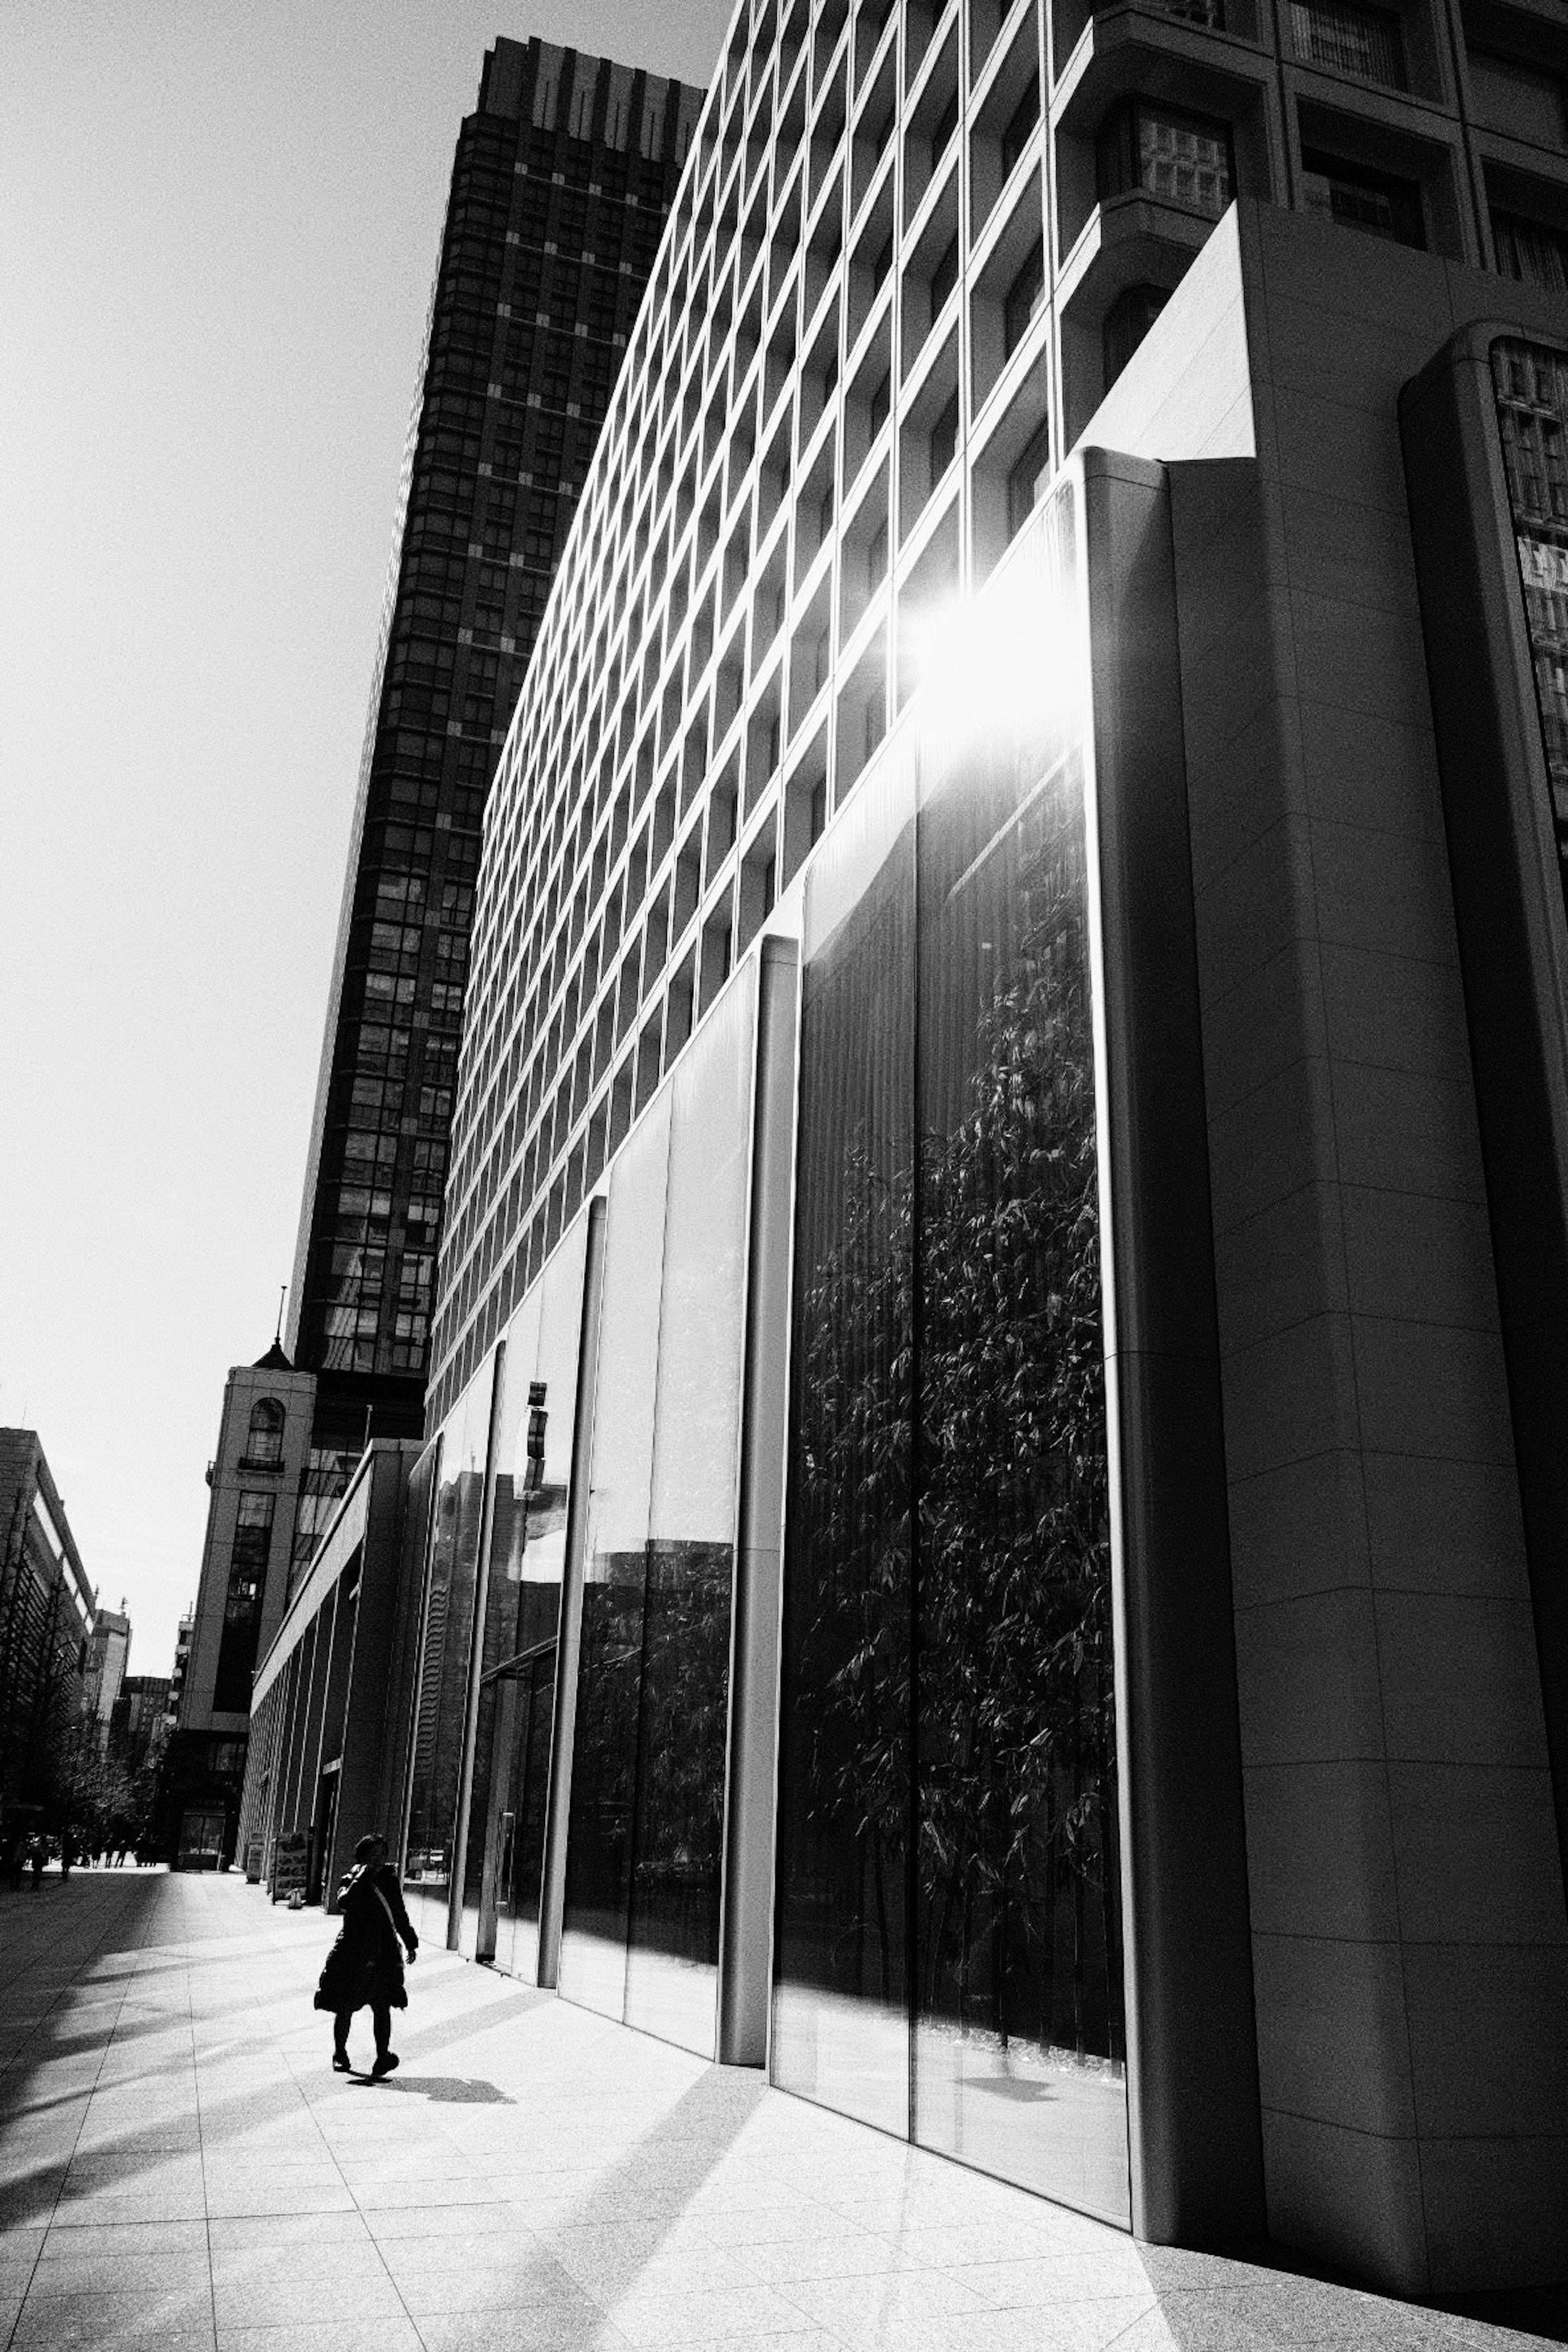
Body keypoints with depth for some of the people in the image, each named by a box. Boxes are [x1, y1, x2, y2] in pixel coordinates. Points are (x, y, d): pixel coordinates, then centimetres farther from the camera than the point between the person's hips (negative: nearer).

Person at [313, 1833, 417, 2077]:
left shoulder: (390, 1880, 10)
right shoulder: (353, 1881, -2)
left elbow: (401, 1916, 20)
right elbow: (344, 1903, -25)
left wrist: (411, 1944, 23)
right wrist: (361, 1879, -25)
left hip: (384, 1953, 2)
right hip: (353, 1953, -2)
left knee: (382, 2006, -9)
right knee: (345, 2007, 8)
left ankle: (383, 2056, -13)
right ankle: (340, 2053, 26)